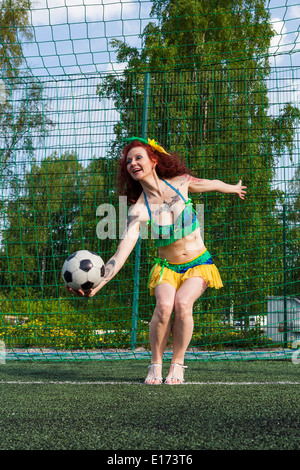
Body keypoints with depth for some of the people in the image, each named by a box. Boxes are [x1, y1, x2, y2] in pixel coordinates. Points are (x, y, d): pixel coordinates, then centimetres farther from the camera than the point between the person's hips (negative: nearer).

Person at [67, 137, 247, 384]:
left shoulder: (180, 182, -9)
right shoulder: (138, 210, -15)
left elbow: (211, 184, 14)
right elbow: (122, 252, -24)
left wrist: (233, 188, 33)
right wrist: (97, 284, -38)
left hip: (199, 264, 1)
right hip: (167, 267, 0)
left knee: (182, 302, -27)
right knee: (164, 305, -28)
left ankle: (177, 364, -7)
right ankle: (155, 364, -6)